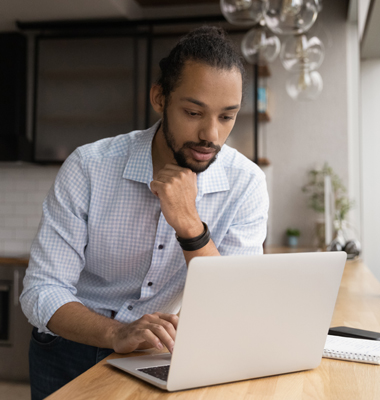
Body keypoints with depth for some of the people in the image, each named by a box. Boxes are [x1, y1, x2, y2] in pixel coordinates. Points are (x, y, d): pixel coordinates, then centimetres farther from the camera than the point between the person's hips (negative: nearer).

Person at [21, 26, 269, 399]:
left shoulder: (245, 183, -12)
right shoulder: (88, 168, -14)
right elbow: (41, 292, -15)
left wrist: (189, 224, -30)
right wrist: (116, 334, -33)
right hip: (72, 350, 0)